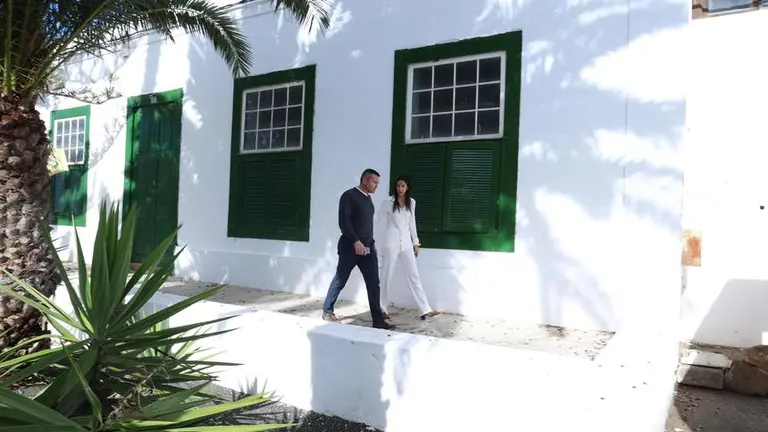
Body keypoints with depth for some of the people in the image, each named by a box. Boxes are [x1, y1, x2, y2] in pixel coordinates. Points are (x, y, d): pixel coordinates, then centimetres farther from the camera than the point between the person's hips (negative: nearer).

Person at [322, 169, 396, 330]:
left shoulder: (368, 198, 14)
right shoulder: (349, 196, -9)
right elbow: (343, 222, -18)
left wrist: (370, 243, 16)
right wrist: (355, 241, -23)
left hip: (368, 248, 7)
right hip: (350, 247, -6)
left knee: (373, 283, -1)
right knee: (340, 280, 7)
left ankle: (378, 319, 0)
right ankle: (327, 310, 25)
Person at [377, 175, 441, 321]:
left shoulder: (412, 202, 7)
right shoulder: (388, 202, -5)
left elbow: (412, 223, 14)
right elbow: (380, 217, 5)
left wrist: (416, 242, 13)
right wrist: (391, 230, 6)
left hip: (406, 243, 4)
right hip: (391, 243, -4)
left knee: (414, 276, 2)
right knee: (386, 276, 3)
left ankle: (425, 310, 2)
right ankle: (382, 309, 14)